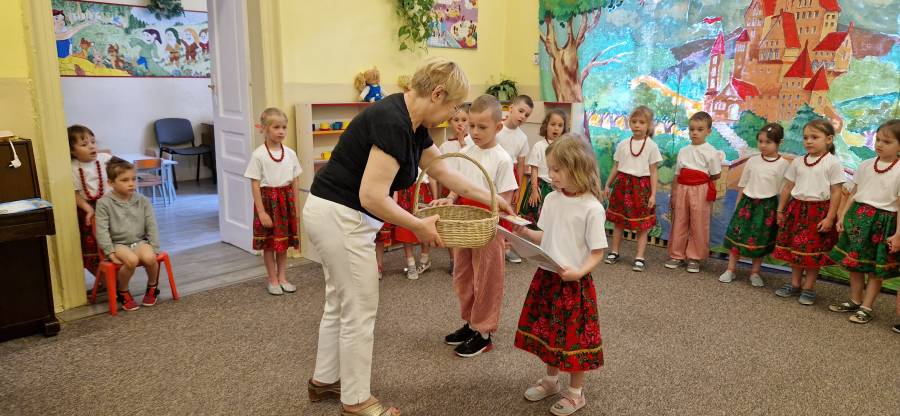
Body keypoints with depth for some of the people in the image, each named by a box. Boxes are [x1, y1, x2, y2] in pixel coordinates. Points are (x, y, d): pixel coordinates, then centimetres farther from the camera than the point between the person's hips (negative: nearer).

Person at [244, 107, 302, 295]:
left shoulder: (290, 153, 1)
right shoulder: (258, 155, -11)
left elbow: (294, 183, 7)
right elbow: (255, 185, -11)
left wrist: (294, 206, 7)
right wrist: (261, 212, -14)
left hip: (286, 200, 4)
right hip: (267, 199, -4)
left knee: (284, 241, 12)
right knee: (269, 244, 6)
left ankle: (282, 277, 25)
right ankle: (272, 280, 20)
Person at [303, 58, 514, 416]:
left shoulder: (412, 123, 7)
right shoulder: (393, 123, -23)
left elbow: (443, 172, 19)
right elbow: (372, 197, -27)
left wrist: (488, 198, 22)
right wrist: (419, 226, -14)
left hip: (334, 215, 10)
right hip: (341, 218, -10)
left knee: (340, 303, 21)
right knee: (360, 311, 3)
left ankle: (324, 380, 38)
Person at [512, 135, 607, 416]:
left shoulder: (592, 208, -17)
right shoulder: (552, 199, 2)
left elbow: (598, 252, -13)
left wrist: (579, 272, -28)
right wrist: (525, 234, -5)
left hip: (574, 282, -6)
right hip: (547, 277, 6)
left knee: (574, 338, 7)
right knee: (548, 332, 18)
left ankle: (576, 392, 26)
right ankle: (551, 380, 40)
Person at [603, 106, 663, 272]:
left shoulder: (651, 146, -3)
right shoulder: (623, 144, 5)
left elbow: (653, 172, -4)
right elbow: (615, 167, 12)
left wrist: (653, 194, -8)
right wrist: (608, 185, 12)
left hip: (641, 186, -3)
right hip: (622, 184, 3)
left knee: (642, 225, 1)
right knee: (618, 221, 9)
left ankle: (640, 257, 8)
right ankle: (614, 252, 21)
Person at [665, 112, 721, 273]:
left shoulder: (711, 151, -5)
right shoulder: (683, 151, 7)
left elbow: (715, 175, -3)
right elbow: (677, 175, 9)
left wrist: (698, 179, 2)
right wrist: (673, 196, 8)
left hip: (700, 191, -4)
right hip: (682, 189, 4)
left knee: (698, 226, 4)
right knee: (679, 223, 9)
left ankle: (694, 258, 15)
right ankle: (677, 255, 20)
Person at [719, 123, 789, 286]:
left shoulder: (783, 164, -6)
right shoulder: (752, 161, 2)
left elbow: (783, 191, -4)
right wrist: (738, 205, 7)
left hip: (767, 205, -2)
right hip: (747, 202, 2)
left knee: (761, 240, 7)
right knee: (736, 235, 2)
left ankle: (755, 272, 22)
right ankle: (730, 269, 13)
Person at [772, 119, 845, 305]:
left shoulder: (832, 163, -8)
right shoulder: (798, 162, 5)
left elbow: (836, 192, -9)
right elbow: (787, 187, 12)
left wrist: (830, 217, -13)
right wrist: (780, 210, 12)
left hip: (819, 211, -4)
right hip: (797, 208, 5)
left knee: (813, 252, 3)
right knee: (794, 248, 10)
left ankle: (809, 287, 16)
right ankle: (794, 284, 23)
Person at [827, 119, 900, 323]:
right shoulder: (865, 165, 4)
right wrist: (842, 217, 6)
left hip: (882, 222, -5)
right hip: (858, 217, 5)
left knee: (875, 269, 4)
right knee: (854, 263, 12)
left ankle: (867, 308, 14)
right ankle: (855, 301, 27)